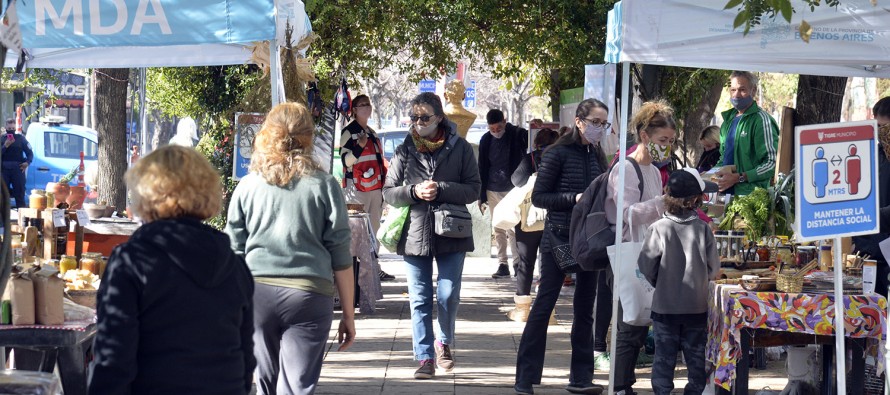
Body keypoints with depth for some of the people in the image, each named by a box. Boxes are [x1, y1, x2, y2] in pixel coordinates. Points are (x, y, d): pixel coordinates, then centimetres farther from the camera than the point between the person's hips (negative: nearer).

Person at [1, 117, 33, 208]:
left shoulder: (20, 138, 5)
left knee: (19, 192, 2)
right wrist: (5, 146, -16)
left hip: (17, 169, -1)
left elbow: (30, 152, 4)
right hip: (4, 169, 1)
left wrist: (27, 162, -13)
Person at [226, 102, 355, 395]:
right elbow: (340, 256, 1)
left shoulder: (247, 186, 5)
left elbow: (234, 252, 8)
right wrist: (348, 314, 8)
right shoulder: (323, 186, 0)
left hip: (257, 291, 2)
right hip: (308, 293, -2)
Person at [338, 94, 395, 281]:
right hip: (358, 188, -8)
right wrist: (360, 146, -29)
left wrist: (384, 186, 23)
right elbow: (346, 161, -14)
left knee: (374, 228, 12)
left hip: (375, 187, 8)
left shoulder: (372, 134, 19)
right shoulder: (349, 132, -7)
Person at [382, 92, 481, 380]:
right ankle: (425, 358, 7)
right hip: (415, 234, 1)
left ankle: (444, 343, 27)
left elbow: (473, 189, -3)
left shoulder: (460, 148, -1)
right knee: (419, 300, 2)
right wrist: (414, 191, -14)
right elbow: (388, 192, 5)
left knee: (448, 296, 0)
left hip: (451, 234, -1)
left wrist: (441, 189, -16)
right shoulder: (405, 151, 4)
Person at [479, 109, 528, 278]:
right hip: (493, 191, 3)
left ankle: (517, 263, -4)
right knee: (498, 230, 6)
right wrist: (481, 195, 9)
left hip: (513, 189, -3)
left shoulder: (517, 134, -5)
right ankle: (502, 264, 10)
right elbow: (482, 168, 10)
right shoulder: (486, 140, 5)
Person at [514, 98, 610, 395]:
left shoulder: (597, 157, 8)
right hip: (559, 238, -6)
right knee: (544, 304, -3)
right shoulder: (558, 153, -8)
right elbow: (538, 197, -10)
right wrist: (575, 198, -19)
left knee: (585, 308, 9)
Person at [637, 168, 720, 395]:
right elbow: (714, 270, -2)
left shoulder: (658, 229, -12)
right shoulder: (703, 229, -8)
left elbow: (646, 267, -9)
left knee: (664, 356, 6)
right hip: (697, 306, 1)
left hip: (665, 306, -1)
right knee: (696, 355, 12)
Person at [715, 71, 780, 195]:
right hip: (725, 193, 7)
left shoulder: (761, 120, -7)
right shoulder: (729, 119, 17)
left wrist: (738, 178, -19)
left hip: (749, 194, -6)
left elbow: (772, 164, -14)